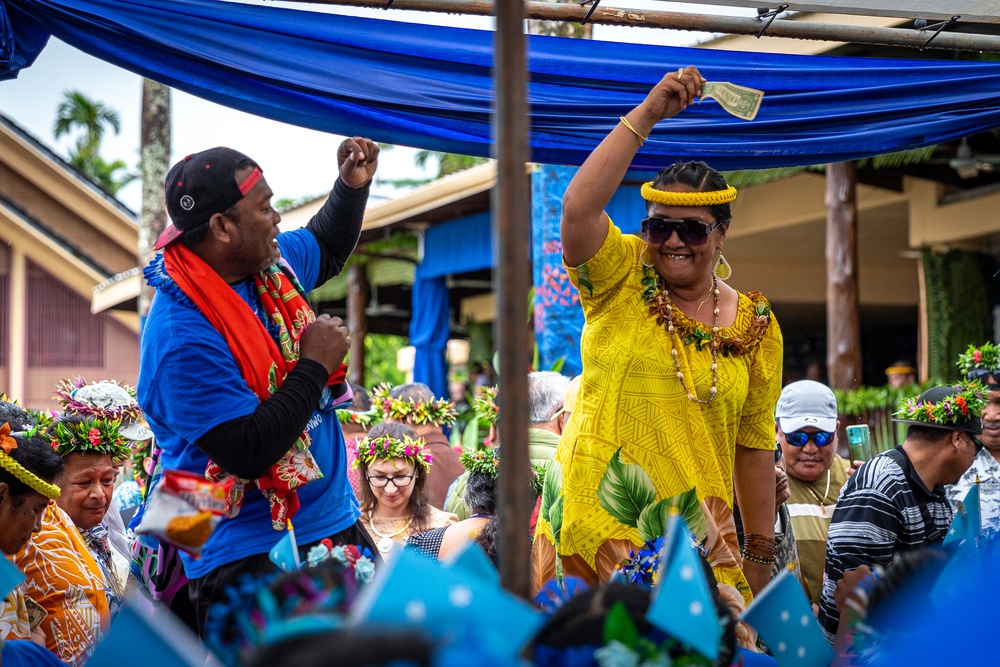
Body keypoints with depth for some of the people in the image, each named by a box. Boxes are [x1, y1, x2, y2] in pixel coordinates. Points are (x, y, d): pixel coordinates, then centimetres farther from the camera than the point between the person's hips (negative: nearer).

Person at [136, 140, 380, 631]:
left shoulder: (270, 263, 3)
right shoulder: (181, 335, -24)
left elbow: (327, 249, 27)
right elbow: (248, 453, -28)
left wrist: (353, 185, 10)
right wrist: (316, 365, -19)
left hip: (337, 523, 9)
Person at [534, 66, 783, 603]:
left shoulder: (756, 326, 7)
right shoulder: (621, 280, 2)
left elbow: (754, 447, 11)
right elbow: (579, 207, -18)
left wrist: (760, 554, 11)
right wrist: (646, 116, -18)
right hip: (595, 515, -2)